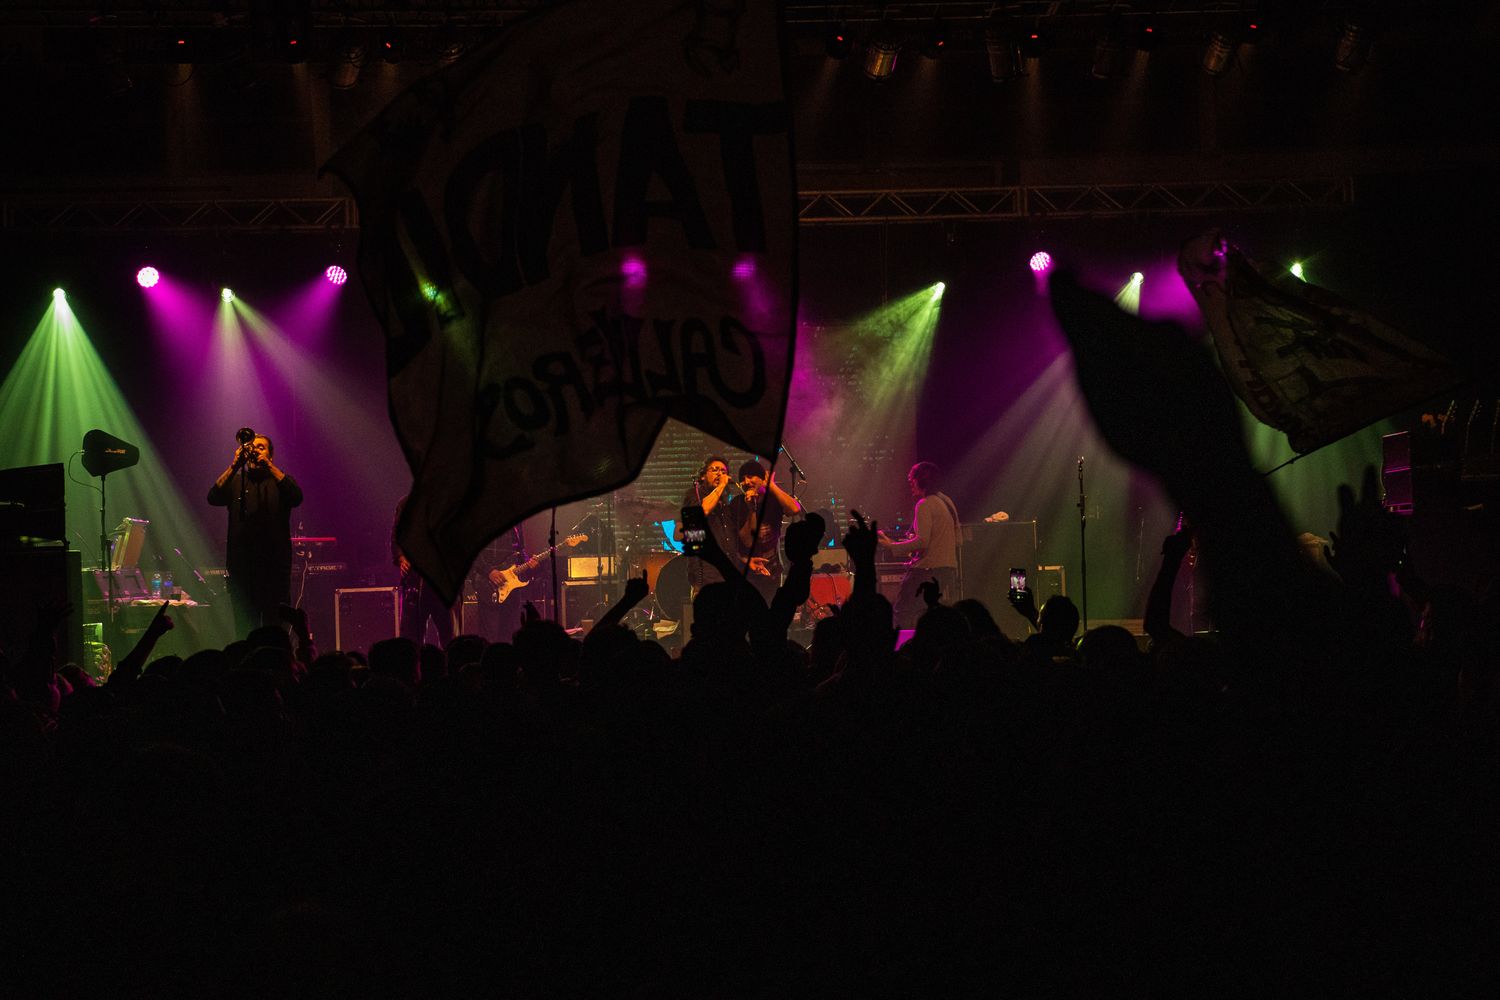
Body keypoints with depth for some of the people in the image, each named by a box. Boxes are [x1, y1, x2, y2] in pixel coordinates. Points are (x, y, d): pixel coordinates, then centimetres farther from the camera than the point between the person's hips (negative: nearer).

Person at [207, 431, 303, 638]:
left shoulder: (279, 481, 10)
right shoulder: (235, 481, 13)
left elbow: (296, 496, -12)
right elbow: (213, 497, -6)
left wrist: (269, 465, -18)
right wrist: (235, 466, -16)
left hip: (275, 567, -1)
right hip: (241, 566, 1)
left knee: (276, 628, -4)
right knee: (244, 631, 3)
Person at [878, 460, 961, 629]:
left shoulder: (925, 505, -12)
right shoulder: (947, 501, 14)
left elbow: (922, 541, -20)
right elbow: (957, 540, 19)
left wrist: (892, 545, -14)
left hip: (928, 569, -9)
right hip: (949, 569, 9)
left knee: (902, 615, -8)